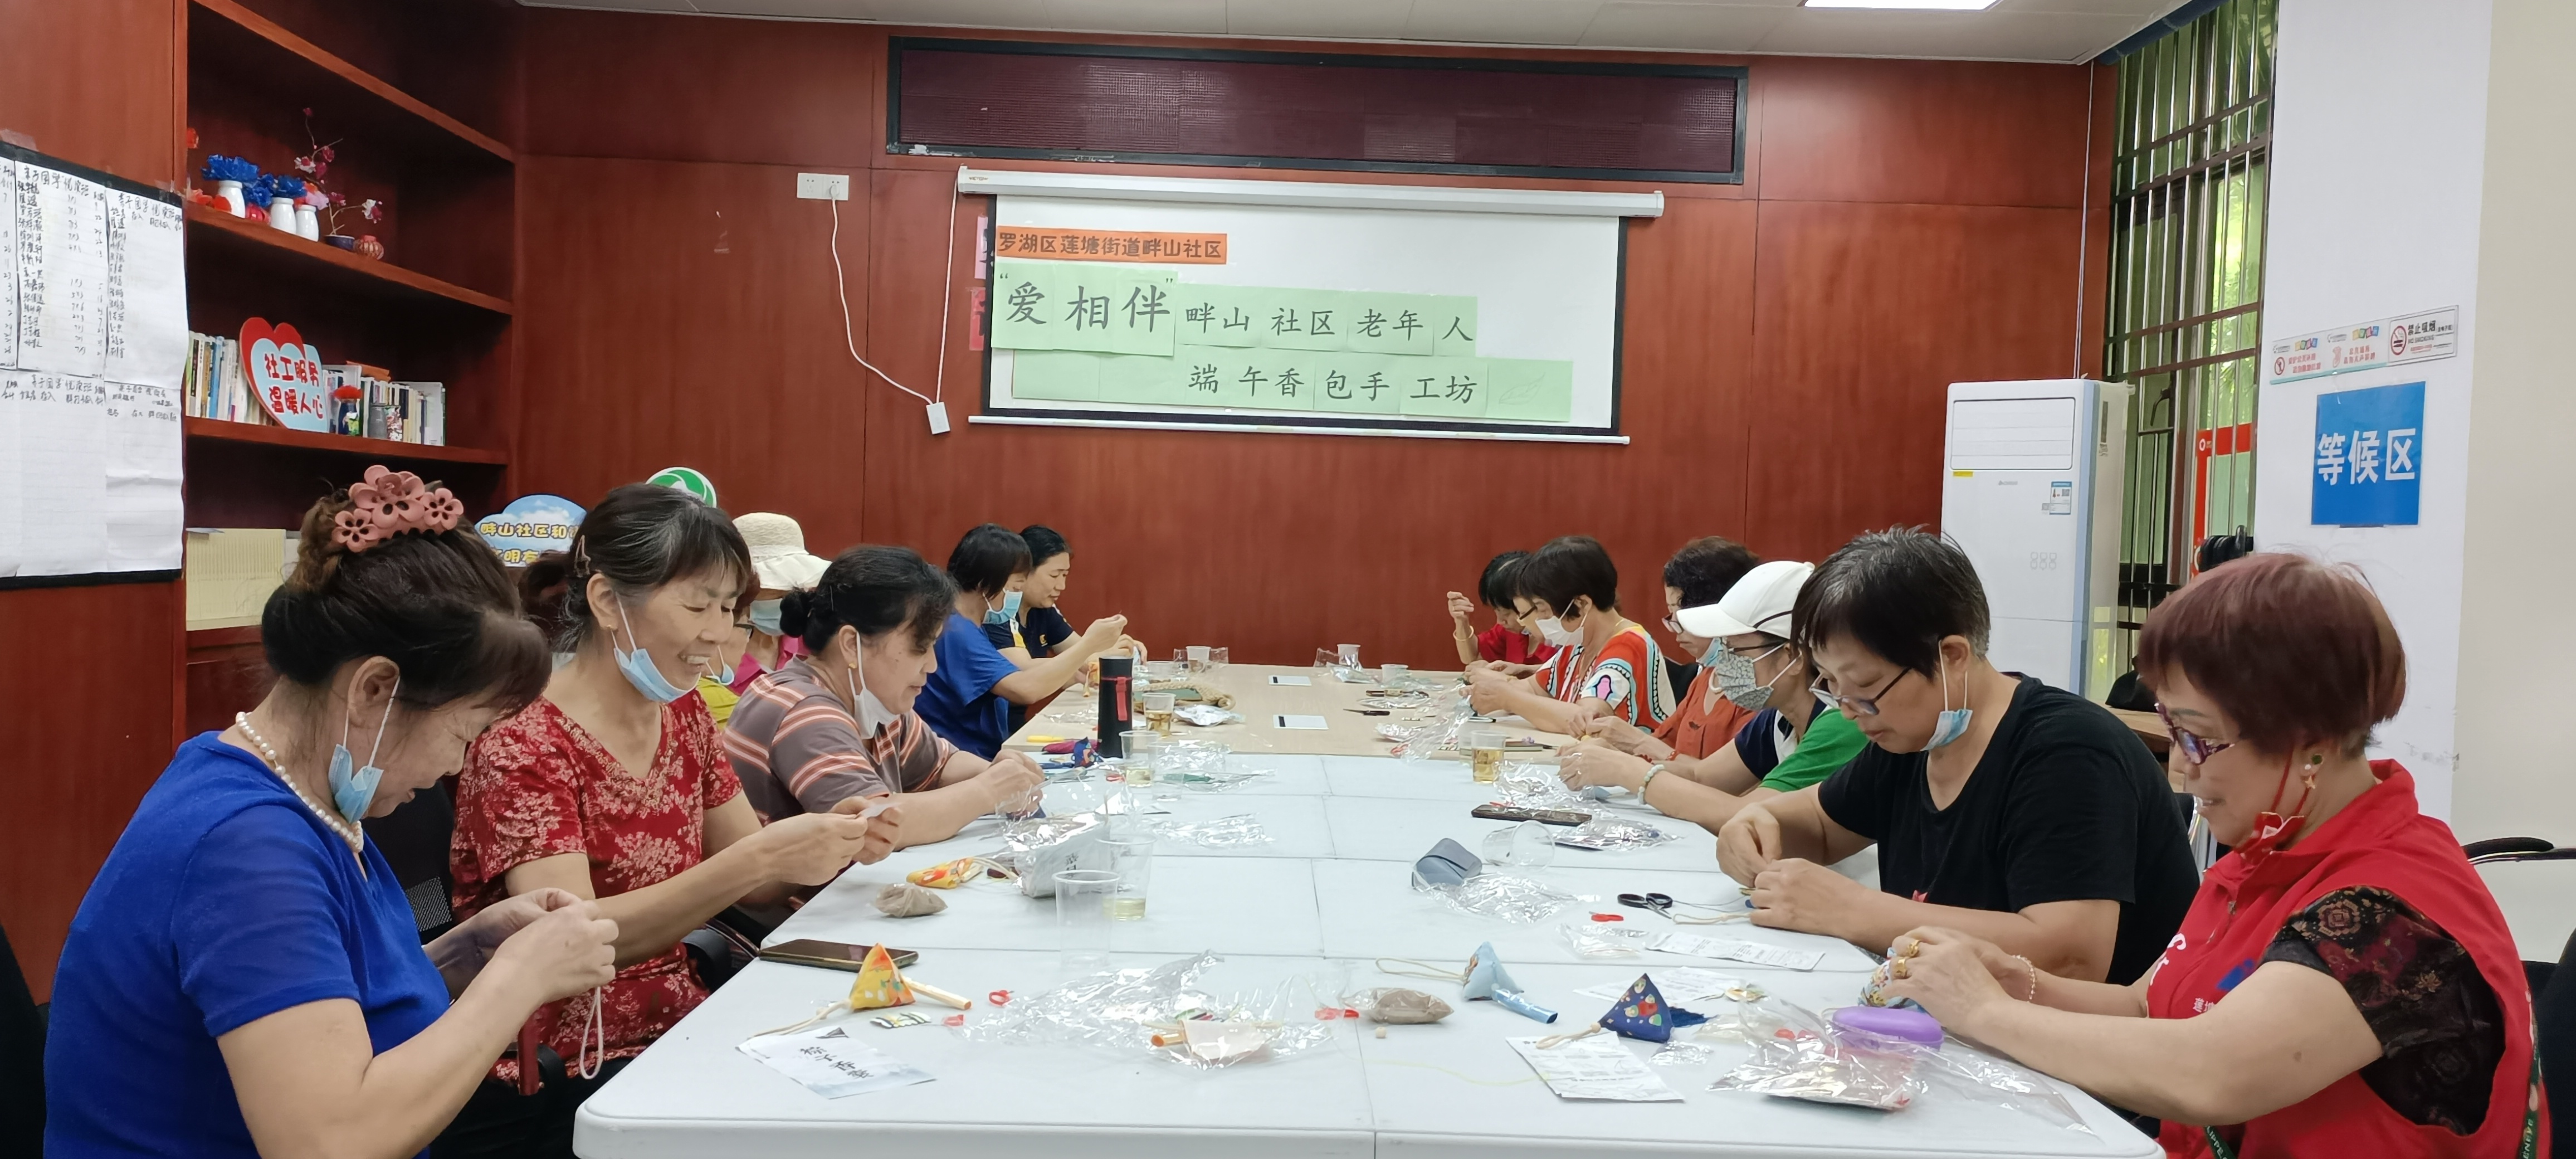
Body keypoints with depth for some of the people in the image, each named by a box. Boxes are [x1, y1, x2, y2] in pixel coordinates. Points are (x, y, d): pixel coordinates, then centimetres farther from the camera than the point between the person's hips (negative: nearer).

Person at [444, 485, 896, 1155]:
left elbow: (745, 882, 11)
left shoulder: (683, 714, 6)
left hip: (675, 1034, 6)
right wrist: (761, 855, -32)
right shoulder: (522, 743, -15)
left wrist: (830, 844, -10)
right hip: (549, 1082, -6)